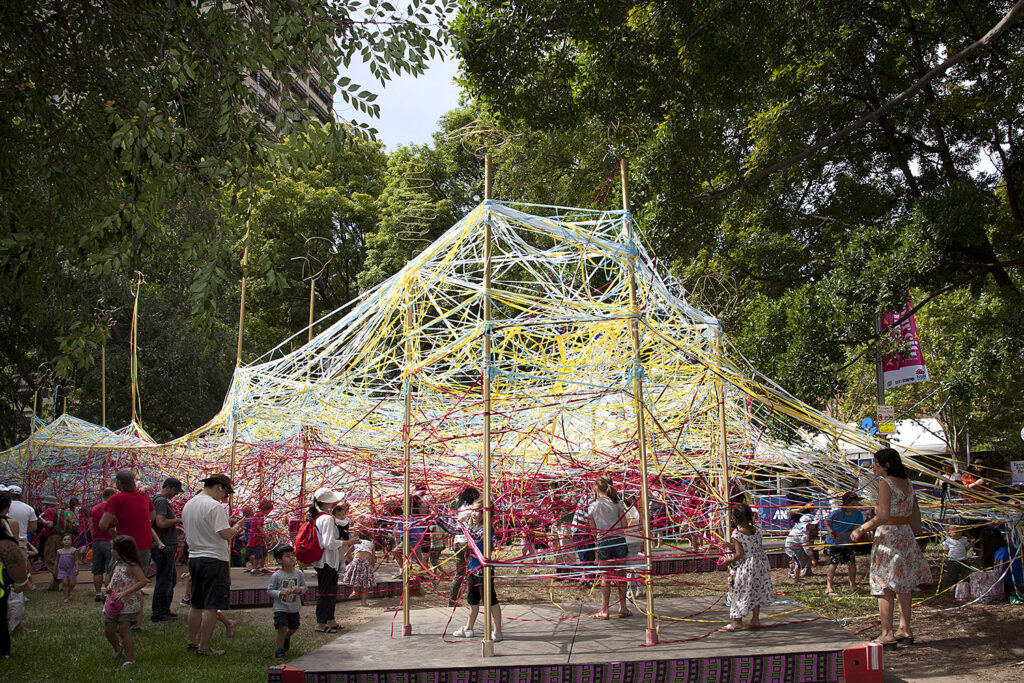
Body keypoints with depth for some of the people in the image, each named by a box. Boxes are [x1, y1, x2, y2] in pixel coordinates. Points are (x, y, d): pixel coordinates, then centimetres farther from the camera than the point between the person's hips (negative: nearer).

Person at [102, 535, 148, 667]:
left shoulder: (131, 565, -14)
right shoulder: (117, 563, 12)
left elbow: (143, 581, -22)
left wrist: (124, 593, -25)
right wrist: (109, 587, 2)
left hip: (128, 603, -8)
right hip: (113, 602, 8)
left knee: (123, 629, -10)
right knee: (108, 630, 10)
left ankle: (130, 658, -2)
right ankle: (118, 647, 39)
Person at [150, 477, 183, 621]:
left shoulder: (160, 500, 19)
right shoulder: (161, 501, -14)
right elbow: (161, 523, -26)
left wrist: (176, 527, 17)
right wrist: (177, 520, -13)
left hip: (167, 547, 11)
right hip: (164, 547, -11)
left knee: (171, 579, 17)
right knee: (164, 580, -5)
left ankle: (164, 610, 24)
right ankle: (158, 613, 1)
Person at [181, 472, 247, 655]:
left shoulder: (188, 505, 13)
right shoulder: (214, 506, -15)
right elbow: (225, 534, -21)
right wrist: (236, 527, 0)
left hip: (194, 557, 9)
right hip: (214, 559, -9)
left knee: (196, 604, 18)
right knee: (212, 606, -3)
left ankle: (192, 641, 26)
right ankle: (204, 647, -2)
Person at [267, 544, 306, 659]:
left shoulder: (298, 573, -3)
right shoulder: (276, 576, -13)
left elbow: (304, 586, 8)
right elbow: (269, 590, -9)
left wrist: (300, 589, -15)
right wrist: (281, 593, -25)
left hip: (294, 607, 4)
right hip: (280, 607, -4)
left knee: (294, 627, 15)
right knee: (282, 628, -11)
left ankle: (287, 637, 49)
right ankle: (279, 650, 4)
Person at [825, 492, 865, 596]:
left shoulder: (858, 514, -13)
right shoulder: (837, 513, -21)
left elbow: (856, 529, -11)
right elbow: (827, 521, -3)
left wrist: (843, 535, -21)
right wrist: (830, 531, -20)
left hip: (847, 542, 3)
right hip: (834, 542, -3)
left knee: (852, 563, 1)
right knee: (833, 563, -8)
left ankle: (853, 585, 21)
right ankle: (829, 587, -3)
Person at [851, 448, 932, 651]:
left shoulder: (885, 483, -14)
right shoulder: (907, 482, 9)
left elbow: (884, 516, -22)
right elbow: (914, 512, 13)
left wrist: (862, 529, -16)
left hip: (888, 536, -8)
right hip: (906, 535, 8)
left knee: (884, 587, -2)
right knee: (903, 585, 16)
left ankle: (887, 634, -1)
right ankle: (905, 630, 22)